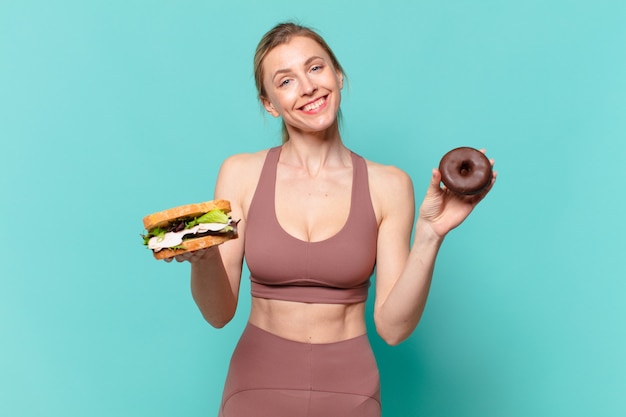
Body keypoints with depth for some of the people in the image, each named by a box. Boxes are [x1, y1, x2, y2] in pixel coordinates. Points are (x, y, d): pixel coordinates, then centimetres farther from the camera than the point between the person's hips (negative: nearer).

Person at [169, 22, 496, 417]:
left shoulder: (389, 185, -9)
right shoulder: (241, 174, -6)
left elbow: (393, 326, -11)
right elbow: (219, 313, -6)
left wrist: (429, 236, -21)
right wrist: (203, 256, -25)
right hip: (258, 383, 0)